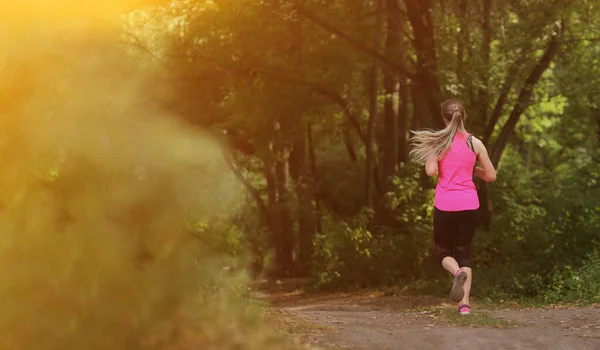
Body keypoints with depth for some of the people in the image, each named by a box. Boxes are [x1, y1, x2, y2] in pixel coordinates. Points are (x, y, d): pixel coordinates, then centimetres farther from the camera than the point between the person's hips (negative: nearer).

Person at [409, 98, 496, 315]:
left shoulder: (439, 142, -5)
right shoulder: (475, 143, 1)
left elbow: (431, 171, -16)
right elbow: (491, 176, 5)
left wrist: (431, 158, 4)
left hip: (445, 205, -2)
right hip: (469, 204, 2)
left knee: (443, 252, 14)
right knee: (464, 252, 13)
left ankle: (458, 272, -22)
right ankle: (464, 303, -1)